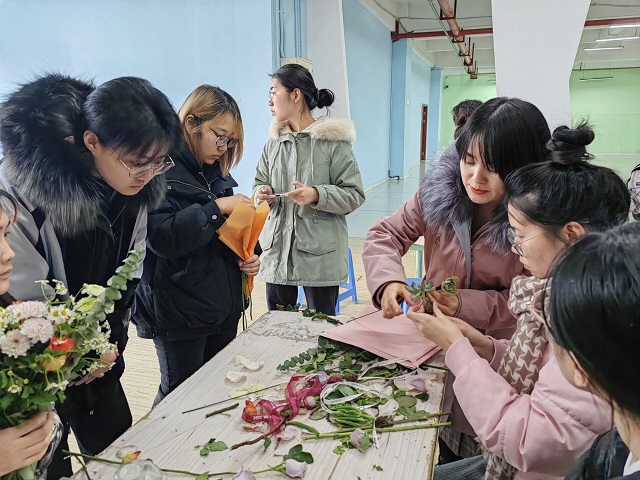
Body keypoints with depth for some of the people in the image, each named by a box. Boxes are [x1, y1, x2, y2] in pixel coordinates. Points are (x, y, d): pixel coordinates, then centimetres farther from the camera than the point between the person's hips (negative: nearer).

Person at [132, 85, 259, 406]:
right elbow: (162, 237, -25)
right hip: (180, 312, -7)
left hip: (223, 307, 7)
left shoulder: (216, 175, 11)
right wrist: (216, 208, -23)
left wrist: (248, 257, 0)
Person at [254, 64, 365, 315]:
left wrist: (317, 195, -22)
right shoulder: (274, 142, 9)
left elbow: (354, 194, -8)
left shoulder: (333, 141, -7)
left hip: (320, 254, -5)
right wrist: (262, 192, -5)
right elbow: (260, 182, 17)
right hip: (277, 250, 5)